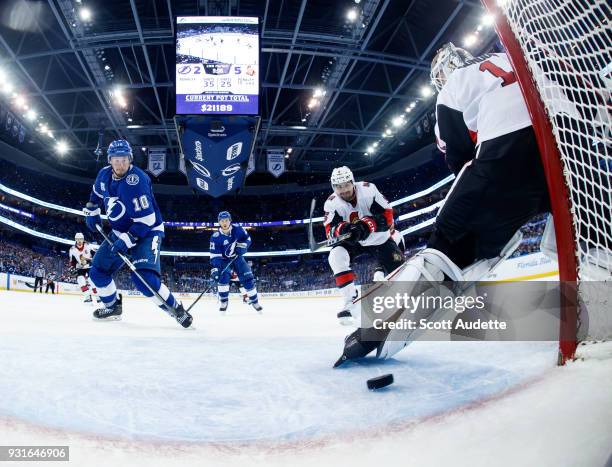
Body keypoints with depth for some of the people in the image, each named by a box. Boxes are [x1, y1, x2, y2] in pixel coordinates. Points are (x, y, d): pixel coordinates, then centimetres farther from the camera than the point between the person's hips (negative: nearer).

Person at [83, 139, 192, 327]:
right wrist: (91, 211, 18)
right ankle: (113, 306, 29)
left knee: (143, 278, -26)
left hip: (147, 232, -8)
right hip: (120, 232, 8)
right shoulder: (104, 175, -2)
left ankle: (176, 309, -11)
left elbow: (146, 219, -29)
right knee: (98, 271, 8)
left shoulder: (136, 180, -27)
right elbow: (96, 193, 25)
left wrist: (128, 239, -30)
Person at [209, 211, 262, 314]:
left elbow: (247, 238, -1)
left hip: (237, 257, 2)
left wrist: (241, 247, -19)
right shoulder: (216, 237, -22)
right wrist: (215, 268, -35)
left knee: (247, 278, -3)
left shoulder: (237, 229, -16)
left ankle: (254, 301, 12)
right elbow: (214, 255, -23)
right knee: (223, 277, -26)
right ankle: (223, 301, -9)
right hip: (224, 259, -2)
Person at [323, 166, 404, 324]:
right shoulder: (331, 203, -17)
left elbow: (387, 215, -24)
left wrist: (367, 225, -40)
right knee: (336, 256, -26)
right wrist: (343, 228, -48)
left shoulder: (368, 190, -23)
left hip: (379, 238, -1)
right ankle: (350, 299, -20)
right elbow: (330, 230, -25)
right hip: (353, 240, 1)